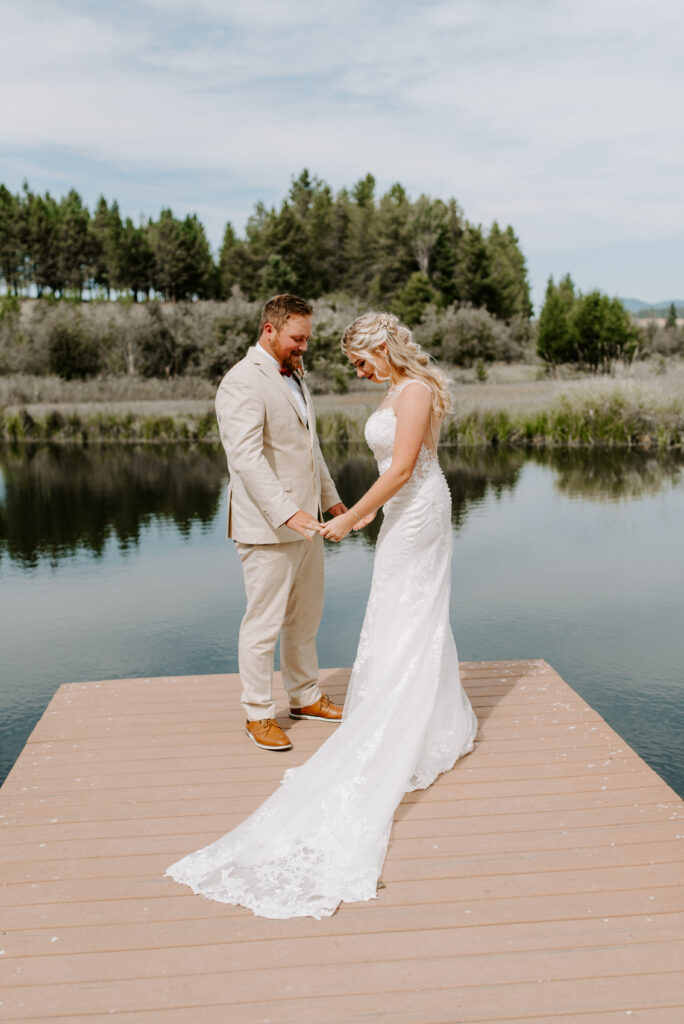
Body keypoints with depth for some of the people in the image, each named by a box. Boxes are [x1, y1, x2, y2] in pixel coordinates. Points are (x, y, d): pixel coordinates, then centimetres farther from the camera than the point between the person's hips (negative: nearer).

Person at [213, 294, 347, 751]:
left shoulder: (294, 376, 15)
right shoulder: (243, 382, -15)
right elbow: (247, 458, -25)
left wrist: (331, 498, 22)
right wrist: (287, 512, -33)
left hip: (304, 521, 9)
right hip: (267, 528, -9)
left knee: (306, 618, 18)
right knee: (264, 623, 1)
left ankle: (306, 697, 33)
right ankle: (259, 714, 15)